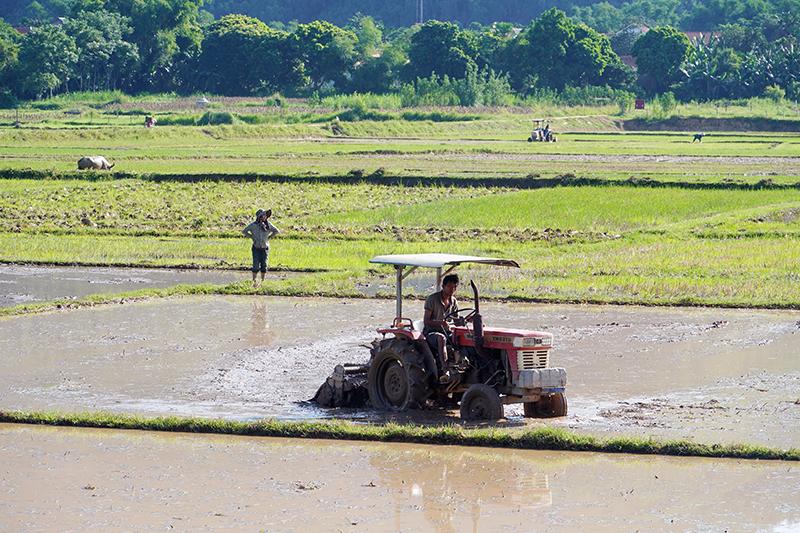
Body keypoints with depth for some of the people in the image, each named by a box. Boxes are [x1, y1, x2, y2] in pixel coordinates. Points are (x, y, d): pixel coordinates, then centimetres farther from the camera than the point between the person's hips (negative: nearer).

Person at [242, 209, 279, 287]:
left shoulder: (268, 224, -4)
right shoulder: (253, 225, -11)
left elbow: (276, 231, 10)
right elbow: (244, 231, 1)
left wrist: (268, 237, 2)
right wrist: (252, 237, -3)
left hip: (265, 248, 2)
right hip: (256, 248, -2)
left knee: (264, 265, 1)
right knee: (256, 266, -8)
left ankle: (262, 282, 13)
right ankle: (254, 281, 2)